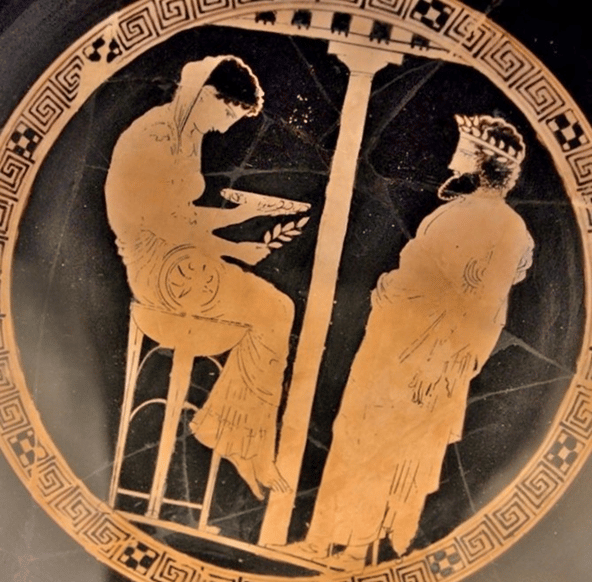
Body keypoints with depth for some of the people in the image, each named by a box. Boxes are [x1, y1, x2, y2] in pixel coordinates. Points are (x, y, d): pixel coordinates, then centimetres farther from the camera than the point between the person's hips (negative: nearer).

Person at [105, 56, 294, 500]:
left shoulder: (184, 136, 13)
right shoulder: (154, 139, -18)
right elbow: (173, 227, -20)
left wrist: (238, 214, 10)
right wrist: (235, 250, -11)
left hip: (180, 257, 9)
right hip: (160, 266, -9)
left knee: (272, 309, -3)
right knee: (274, 314, -12)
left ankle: (226, 429, 5)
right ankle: (244, 448, 1)